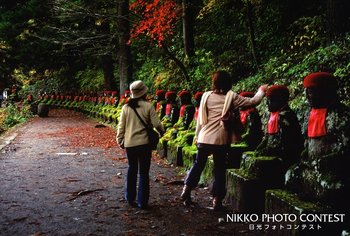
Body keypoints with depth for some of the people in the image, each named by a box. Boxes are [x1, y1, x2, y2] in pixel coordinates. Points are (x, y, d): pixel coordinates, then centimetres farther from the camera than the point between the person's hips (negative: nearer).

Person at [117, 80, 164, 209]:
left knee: (132, 169, 20)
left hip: (129, 143, 3)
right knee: (144, 172, 5)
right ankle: (142, 202, 8)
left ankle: (130, 198, 27)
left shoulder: (126, 107, 0)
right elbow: (156, 124, -8)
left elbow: (121, 126, 4)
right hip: (144, 143, -3)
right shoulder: (148, 106, -8)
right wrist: (162, 132, 13)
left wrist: (120, 140, 17)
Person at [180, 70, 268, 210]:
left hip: (204, 138, 2)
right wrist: (262, 91, 15)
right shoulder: (231, 97, -4)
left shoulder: (206, 96, 2)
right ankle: (217, 199, 11)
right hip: (221, 140, -2)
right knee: (219, 169, 8)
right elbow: (253, 101, -3)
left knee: (198, 164, 18)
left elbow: (200, 118, 5)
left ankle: (187, 189, 11)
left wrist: (197, 136, 15)